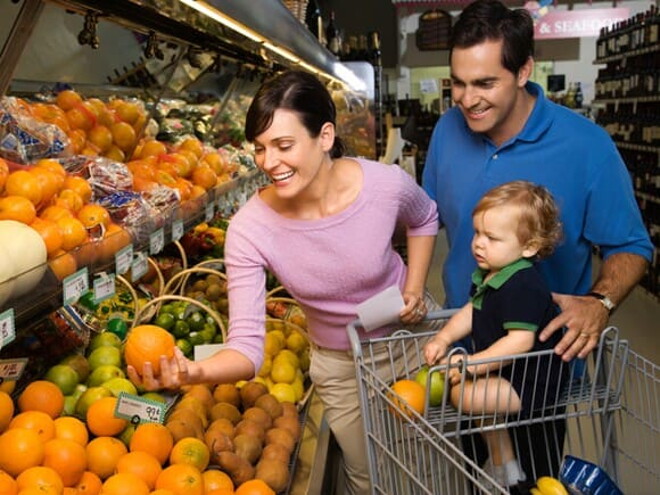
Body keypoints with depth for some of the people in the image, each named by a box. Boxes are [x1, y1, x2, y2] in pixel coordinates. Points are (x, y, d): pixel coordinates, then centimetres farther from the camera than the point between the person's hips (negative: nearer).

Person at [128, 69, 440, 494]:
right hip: (340, 364, 0)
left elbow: (424, 219, 0)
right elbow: (248, 346, -30)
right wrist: (194, 371, -50)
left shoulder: (387, 184, -27)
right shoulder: (251, 228, -28)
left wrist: (415, 288, -12)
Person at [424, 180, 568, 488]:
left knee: (466, 395, -26)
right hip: (503, 369, 11)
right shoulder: (487, 274, 5)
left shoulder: (523, 286, -25)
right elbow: (471, 312, 15)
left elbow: (521, 340, -32)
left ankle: (505, 465, -3)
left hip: (531, 380, -11)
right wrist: (443, 339, -1)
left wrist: (474, 364, -32)